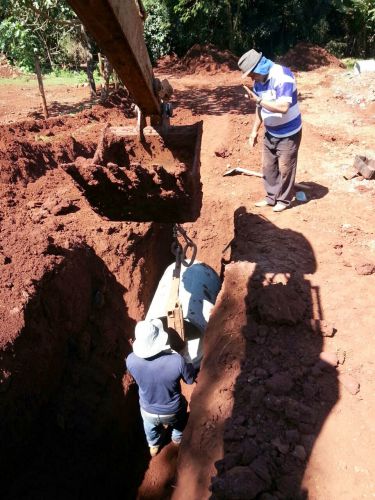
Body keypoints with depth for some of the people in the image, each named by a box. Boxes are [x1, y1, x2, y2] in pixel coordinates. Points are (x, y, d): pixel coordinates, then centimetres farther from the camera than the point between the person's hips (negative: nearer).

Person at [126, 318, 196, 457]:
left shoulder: (131, 360, -30)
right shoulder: (176, 360, -37)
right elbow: (190, 379, -16)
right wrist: (188, 364, 2)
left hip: (148, 411, 1)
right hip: (172, 411, -1)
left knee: (150, 425, 37)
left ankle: (153, 446, 64)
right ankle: (178, 439, 60)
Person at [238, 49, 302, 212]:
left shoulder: (282, 77, -25)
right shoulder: (259, 81, -1)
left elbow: (283, 107, -35)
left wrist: (259, 99, -32)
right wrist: (254, 131, 7)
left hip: (288, 133, -7)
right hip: (270, 133, 7)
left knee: (285, 168, 3)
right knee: (268, 166, 13)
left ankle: (284, 199, 20)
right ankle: (271, 196, 28)